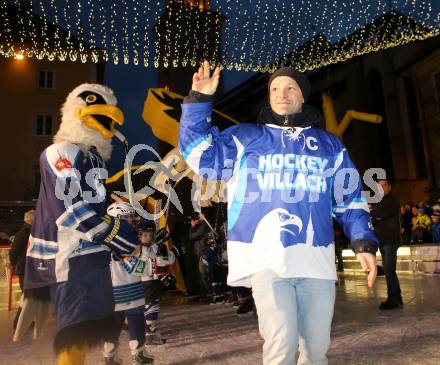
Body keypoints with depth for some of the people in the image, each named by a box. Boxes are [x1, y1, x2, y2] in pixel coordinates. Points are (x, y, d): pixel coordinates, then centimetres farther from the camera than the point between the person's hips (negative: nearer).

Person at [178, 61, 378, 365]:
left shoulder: (330, 145, 17)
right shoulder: (245, 138, 10)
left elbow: (350, 200, 16)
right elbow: (199, 153, 1)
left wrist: (364, 242, 5)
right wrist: (199, 100, -5)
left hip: (317, 260, 3)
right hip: (267, 259, -2)